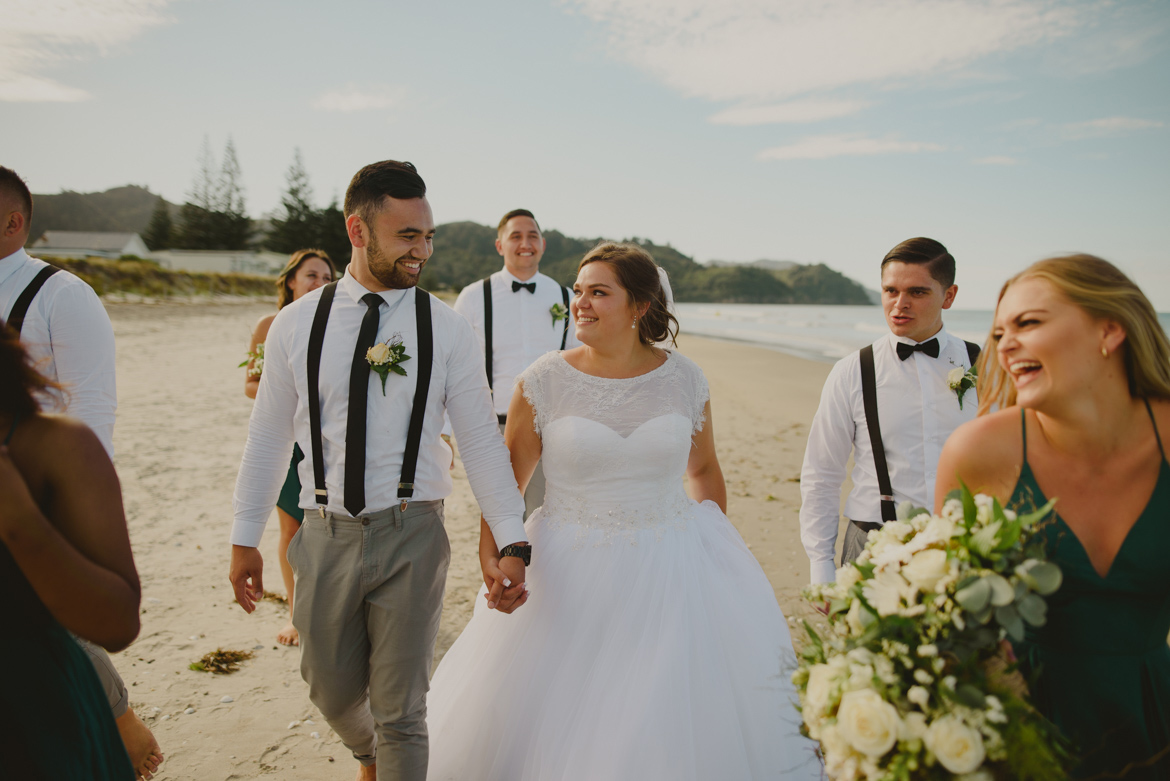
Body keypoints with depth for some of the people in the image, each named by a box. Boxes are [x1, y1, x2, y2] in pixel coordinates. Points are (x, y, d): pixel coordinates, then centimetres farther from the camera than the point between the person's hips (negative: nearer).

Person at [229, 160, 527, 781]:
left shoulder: (446, 329, -5)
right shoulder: (296, 323, -1)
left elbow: (481, 441, -5)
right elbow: (267, 437, 6)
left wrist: (511, 542, -9)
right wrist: (245, 538, 8)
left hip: (410, 536, -2)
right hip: (326, 536, 3)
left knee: (400, 712, 7)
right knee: (331, 690, 20)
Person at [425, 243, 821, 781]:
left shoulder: (684, 380, -2)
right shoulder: (544, 381, -7)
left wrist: (715, 552, 9)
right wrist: (490, 559, -15)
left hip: (674, 571, 2)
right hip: (570, 577, -1)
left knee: (685, 723, 9)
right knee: (559, 731, 8)